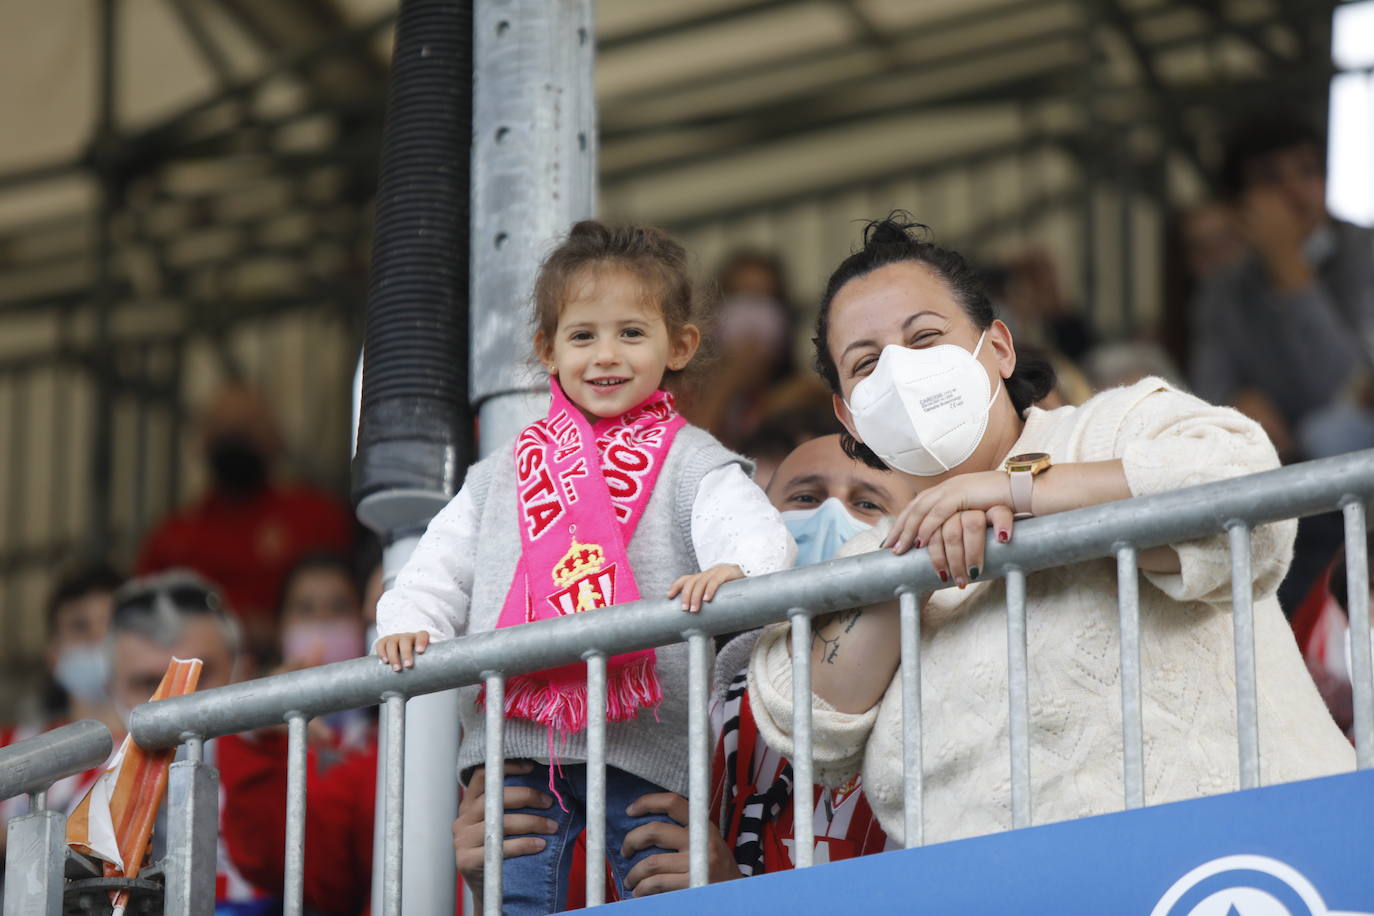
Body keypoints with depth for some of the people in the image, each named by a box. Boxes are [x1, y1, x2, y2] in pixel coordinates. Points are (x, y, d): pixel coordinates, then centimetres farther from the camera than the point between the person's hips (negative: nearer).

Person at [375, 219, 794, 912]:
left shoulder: (691, 463, 6)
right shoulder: (503, 475, 19)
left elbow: (749, 528, -12)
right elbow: (441, 564, 19)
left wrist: (737, 569, -36)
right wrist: (410, 623, -3)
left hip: (640, 742, -3)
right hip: (514, 736, 3)